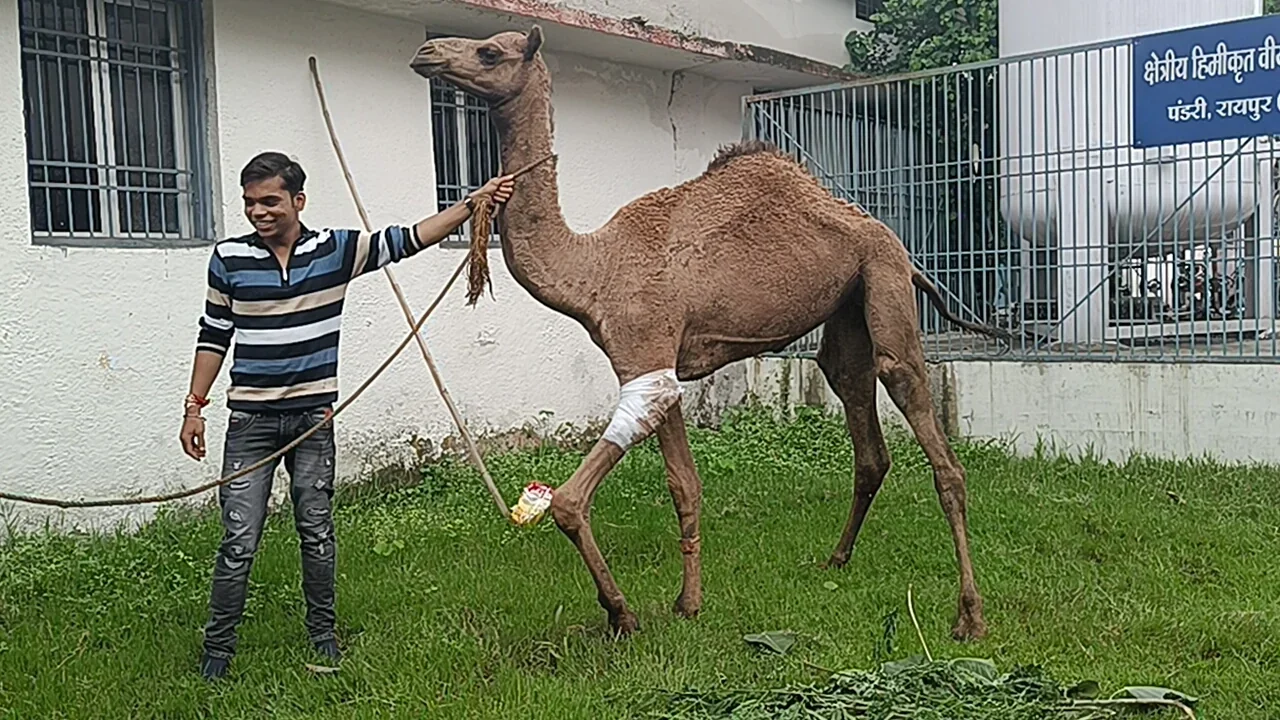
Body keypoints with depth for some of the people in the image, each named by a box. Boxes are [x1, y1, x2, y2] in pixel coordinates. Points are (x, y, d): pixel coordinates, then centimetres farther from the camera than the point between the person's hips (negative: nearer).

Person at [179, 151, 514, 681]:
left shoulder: (337, 250, -1)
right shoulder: (228, 259, 0)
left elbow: (406, 240, -2)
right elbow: (214, 337, 8)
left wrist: (473, 202, -9)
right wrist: (194, 406, 6)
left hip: (313, 415, 1)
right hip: (250, 418, -1)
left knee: (316, 531, 9)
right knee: (239, 540, -3)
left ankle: (323, 634, 25)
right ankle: (217, 649, 10)